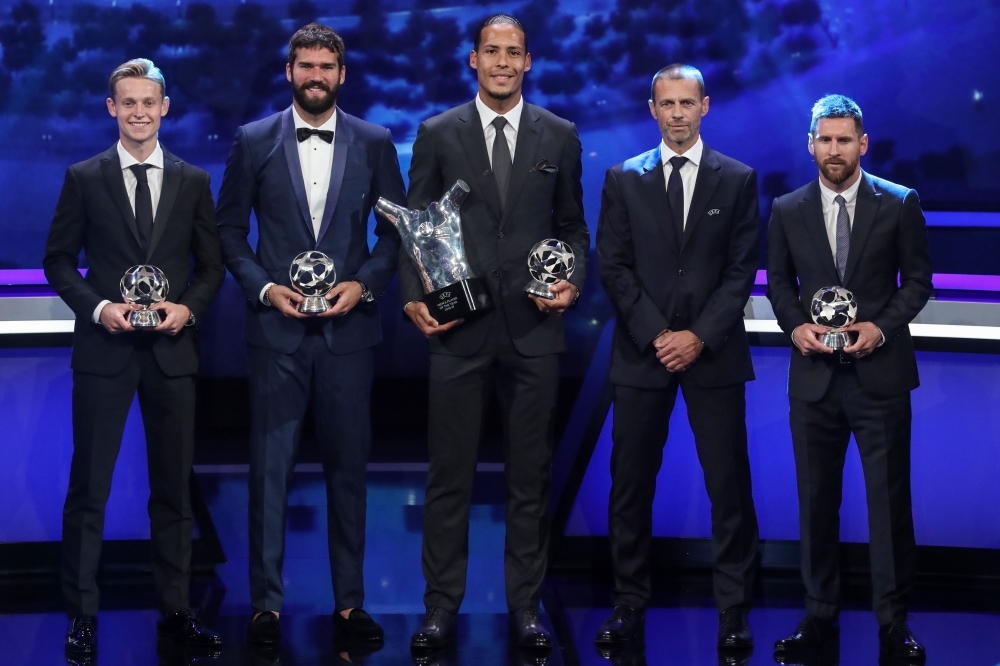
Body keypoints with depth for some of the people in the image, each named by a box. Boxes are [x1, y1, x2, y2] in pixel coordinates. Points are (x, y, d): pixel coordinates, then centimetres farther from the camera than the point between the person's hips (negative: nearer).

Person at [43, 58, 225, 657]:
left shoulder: (193, 181, 8)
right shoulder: (84, 178, 3)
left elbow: (212, 264, 10)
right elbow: (59, 260, 3)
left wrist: (188, 308, -9)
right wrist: (99, 307, -12)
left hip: (172, 349, 2)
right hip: (105, 349, -2)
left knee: (175, 485, 8)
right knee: (89, 487, 0)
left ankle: (176, 610, 17)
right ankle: (83, 614, 7)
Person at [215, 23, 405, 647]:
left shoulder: (375, 143, 5)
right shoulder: (254, 142, 3)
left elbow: (397, 228, 8)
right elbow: (230, 230, 5)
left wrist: (364, 284, -7)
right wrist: (264, 287, -8)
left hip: (348, 327, 1)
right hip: (277, 327, -1)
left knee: (349, 466, 6)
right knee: (271, 467, 0)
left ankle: (350, 602, 14)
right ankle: (267, 603, 7)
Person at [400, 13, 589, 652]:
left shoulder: (560, 136, 8)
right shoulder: (437, 134, 4)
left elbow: (572, 226, 12)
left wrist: (574, 281, -5)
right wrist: (414, 298, -7)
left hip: (534, 328, 1)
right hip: (460, 329, -1)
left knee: (531, 475, 7)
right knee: (449, 475, 3)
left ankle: (526, 604, 16)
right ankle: (442, 605, 11)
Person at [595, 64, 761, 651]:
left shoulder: (738, 179, 5)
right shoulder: (624, 179, 7)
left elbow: (742, 269, 0)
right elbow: (614, 266, 2)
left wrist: (700, 336, -10)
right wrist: (656, 335, -9)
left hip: (714, 353, -1)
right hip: (642, 352, 1)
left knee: (730, 486, 0)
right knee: (631, 485, 3)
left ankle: (734, 609, 7)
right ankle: (630, 603, 12)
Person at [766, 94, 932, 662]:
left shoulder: (899, 204, -1)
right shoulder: (787, 211, 5)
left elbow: (918, 279, 2)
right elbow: (779, 282, 12)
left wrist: (882, 327, -12)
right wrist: (795, 325, -7)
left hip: (879, 373, -2)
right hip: (814, 375, 2)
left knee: (890, 499, 0)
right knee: (817, 500, 8)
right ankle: (820, 617, 17)